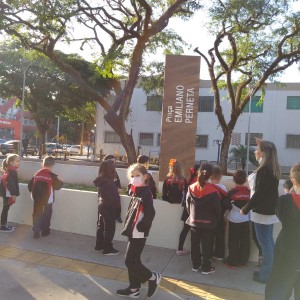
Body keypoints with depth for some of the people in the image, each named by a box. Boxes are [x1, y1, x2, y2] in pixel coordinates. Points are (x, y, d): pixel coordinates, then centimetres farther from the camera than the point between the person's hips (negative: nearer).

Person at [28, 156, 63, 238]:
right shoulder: (52, 176, -13)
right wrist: (60, 182, 18)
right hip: (47, 200, -3)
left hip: (37, 199, 3)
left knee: (36, 215, 12)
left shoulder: (37, 174, 0)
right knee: (46, 215, 13)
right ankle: (45, 231, 24)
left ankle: (36, 232, 11)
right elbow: (58, 186, -3)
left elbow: (30, 186, 7)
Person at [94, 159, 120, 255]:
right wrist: (117, 206, -6)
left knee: (101, 226, 17)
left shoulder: (100, 180, 2)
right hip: (109, 207, -9)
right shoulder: (109, 182, -25)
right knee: (109, 228, 2)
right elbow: (114, 196, -21)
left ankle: (99, 245, 30)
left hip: (102, 205, 9)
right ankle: (108, 249, 10)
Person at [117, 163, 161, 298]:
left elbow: (150, 213, -27)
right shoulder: (136, 193, 10)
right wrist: (128, 226, 10)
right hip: (133, 233, 9)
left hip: (138, 234, -9)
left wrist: (141, 227, -18)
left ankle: (153, 277, 15)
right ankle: (134, 289, 30)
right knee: (133, 261, 16)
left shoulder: (146, 193, -18)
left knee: (130, 261, -4)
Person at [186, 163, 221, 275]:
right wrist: (215, 220, 8)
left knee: (195, 244, 15)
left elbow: (187, 205, 3)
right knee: (207, 246, 9)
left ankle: (195, 265, 26)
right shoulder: (213, 191, -17)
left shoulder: (191, 188, -7)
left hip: (194, 221, 3)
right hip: (208, 223, -3)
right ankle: (206, 268, 19)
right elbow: (217, 209, -9)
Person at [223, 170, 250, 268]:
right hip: (246, 220, 3)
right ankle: (243, 261, 22)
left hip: (234, 220, -3)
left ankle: (232, 262, 13)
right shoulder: (249, 192, -4)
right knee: (245, 241, 13)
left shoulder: (232, 192, -15)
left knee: (233, 242, 6)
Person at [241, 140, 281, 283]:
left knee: (264, 242, 1)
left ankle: (266, 274, 14)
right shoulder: (272, 168, 9)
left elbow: (259, 193, -23)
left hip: (262, 211, -10)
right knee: (268, 241, 17)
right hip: (270, 210, 10)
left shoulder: (264, 169, -21)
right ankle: (269, 271, 29)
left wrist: (245, 209, -16)